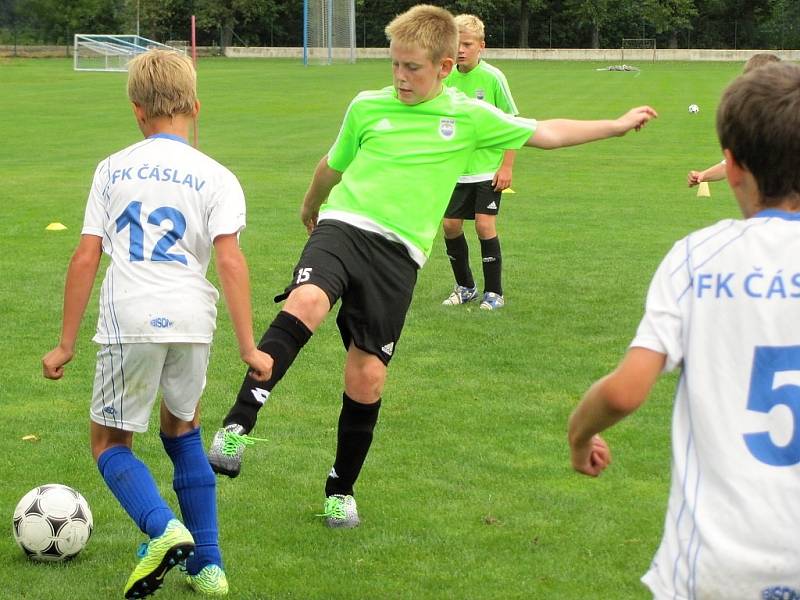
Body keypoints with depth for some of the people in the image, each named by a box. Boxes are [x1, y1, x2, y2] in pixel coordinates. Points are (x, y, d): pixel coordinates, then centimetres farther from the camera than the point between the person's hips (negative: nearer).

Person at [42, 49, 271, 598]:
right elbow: (230, 260, -6)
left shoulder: (112, 169, 10)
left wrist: (67, 344, 12)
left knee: (111, 442, 14)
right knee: (182, 429, 25)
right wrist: (249, 347, -4)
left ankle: (164, 528, -15)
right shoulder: (215, 178, 6)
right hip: (191, 318, 2)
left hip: (129, 321, -1)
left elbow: (86, 258, 6)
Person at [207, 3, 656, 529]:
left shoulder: (469, 116, 8)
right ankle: (237, 429, -38)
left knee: (368, 376, 0)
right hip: (343, 226, -1)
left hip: (397, 253, 1)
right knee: (305, 303, -33)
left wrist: (616, 126, 19)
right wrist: (311, 206, 42)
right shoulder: (368, 107, 9)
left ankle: (342, 489, 21)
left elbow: (546, 133, 18)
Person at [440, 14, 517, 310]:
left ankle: (494, 292, 5)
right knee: (450, 225, 4)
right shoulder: (447, 78, 2)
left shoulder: (492, 77, -10)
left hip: (489, 169, -4)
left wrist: (507, 167, -9)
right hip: (456, 170, 4)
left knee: (485, 225, -9)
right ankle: (465, 287, 23)